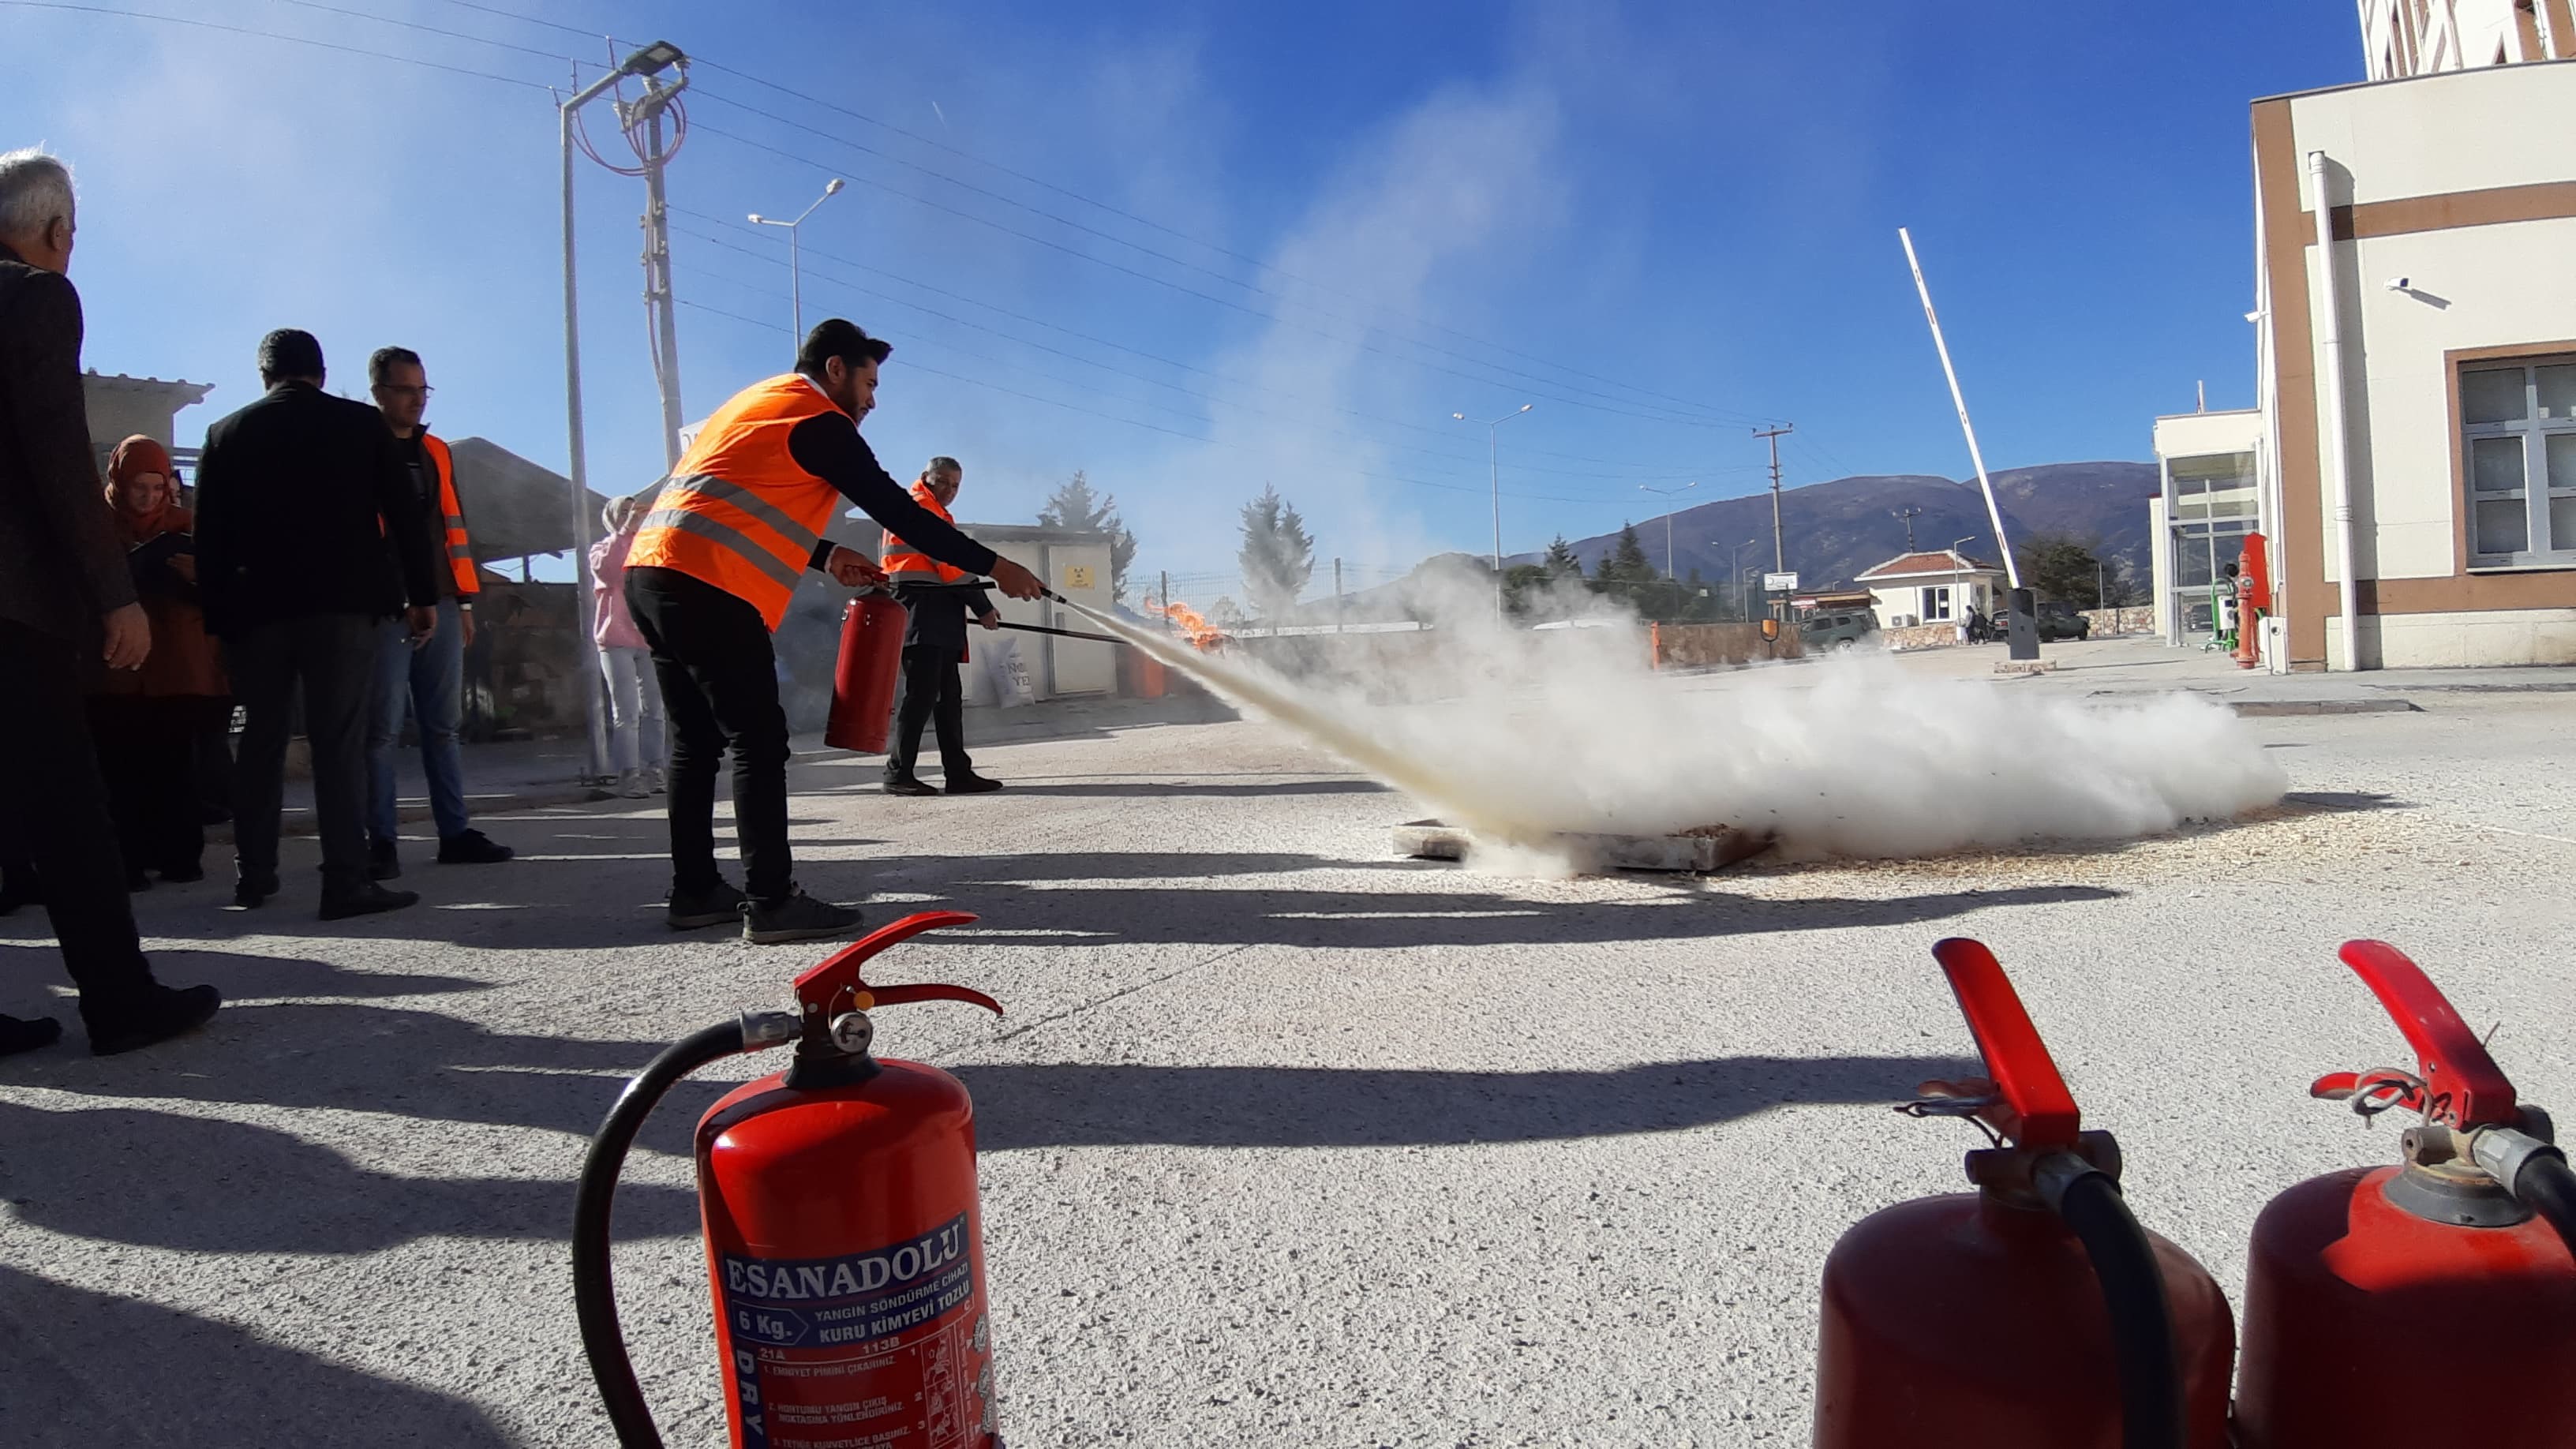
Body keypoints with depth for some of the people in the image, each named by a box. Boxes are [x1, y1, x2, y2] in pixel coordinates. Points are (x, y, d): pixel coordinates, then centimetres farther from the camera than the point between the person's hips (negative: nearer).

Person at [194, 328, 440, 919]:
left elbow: (209, 535, 6)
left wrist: (217, 613, 10)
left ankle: (253, 876, 17)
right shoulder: (362, 423, 4)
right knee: (339, 741, -6)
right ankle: (346, 881, -11)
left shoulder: (226, 433, 9)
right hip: (341, 602, -2)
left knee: (260, 741, 12)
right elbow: (404, 516, 0)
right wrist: (424, 594, 3)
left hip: (256, 607, 2)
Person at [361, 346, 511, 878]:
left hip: (440, 604, 6)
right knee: (383, 728, -4)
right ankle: (382, 841, -1)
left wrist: (465, 600, 14)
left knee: (444, 724, 7)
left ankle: (455, 832, 11)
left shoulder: (436, 451, 18)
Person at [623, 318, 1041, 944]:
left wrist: (827, 557, 22)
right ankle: (771, 903, -9)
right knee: (759, 742, -8)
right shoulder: (818, 418, -3)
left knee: (696, 740, 13)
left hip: (651, 573, 10)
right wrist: (992, 566, -3)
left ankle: (695, 891, 18)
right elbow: (896, 510, -7)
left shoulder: (756, 402, 25)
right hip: (706, 587, -10)